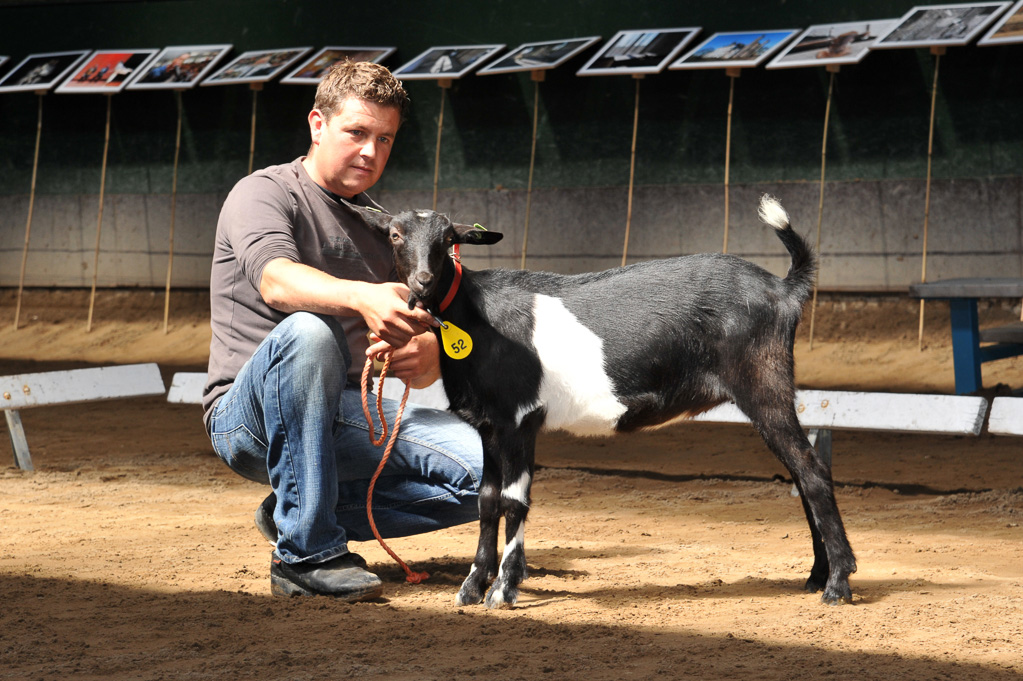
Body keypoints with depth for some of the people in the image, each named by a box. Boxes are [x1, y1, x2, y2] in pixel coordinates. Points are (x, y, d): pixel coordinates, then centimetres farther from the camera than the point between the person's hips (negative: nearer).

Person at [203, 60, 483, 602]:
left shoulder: (382, 228, 17)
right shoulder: (263, 195, -3)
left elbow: (425, 354, 11)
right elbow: (276, 281, -27)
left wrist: (424, 356, -15)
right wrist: (364, 298, -46)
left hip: (347, 417, 6)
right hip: (249, 417, -6)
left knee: (485, 470, -16)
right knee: (307, 332, -38)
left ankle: (294, 513, 0)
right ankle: (306, 552, -32)